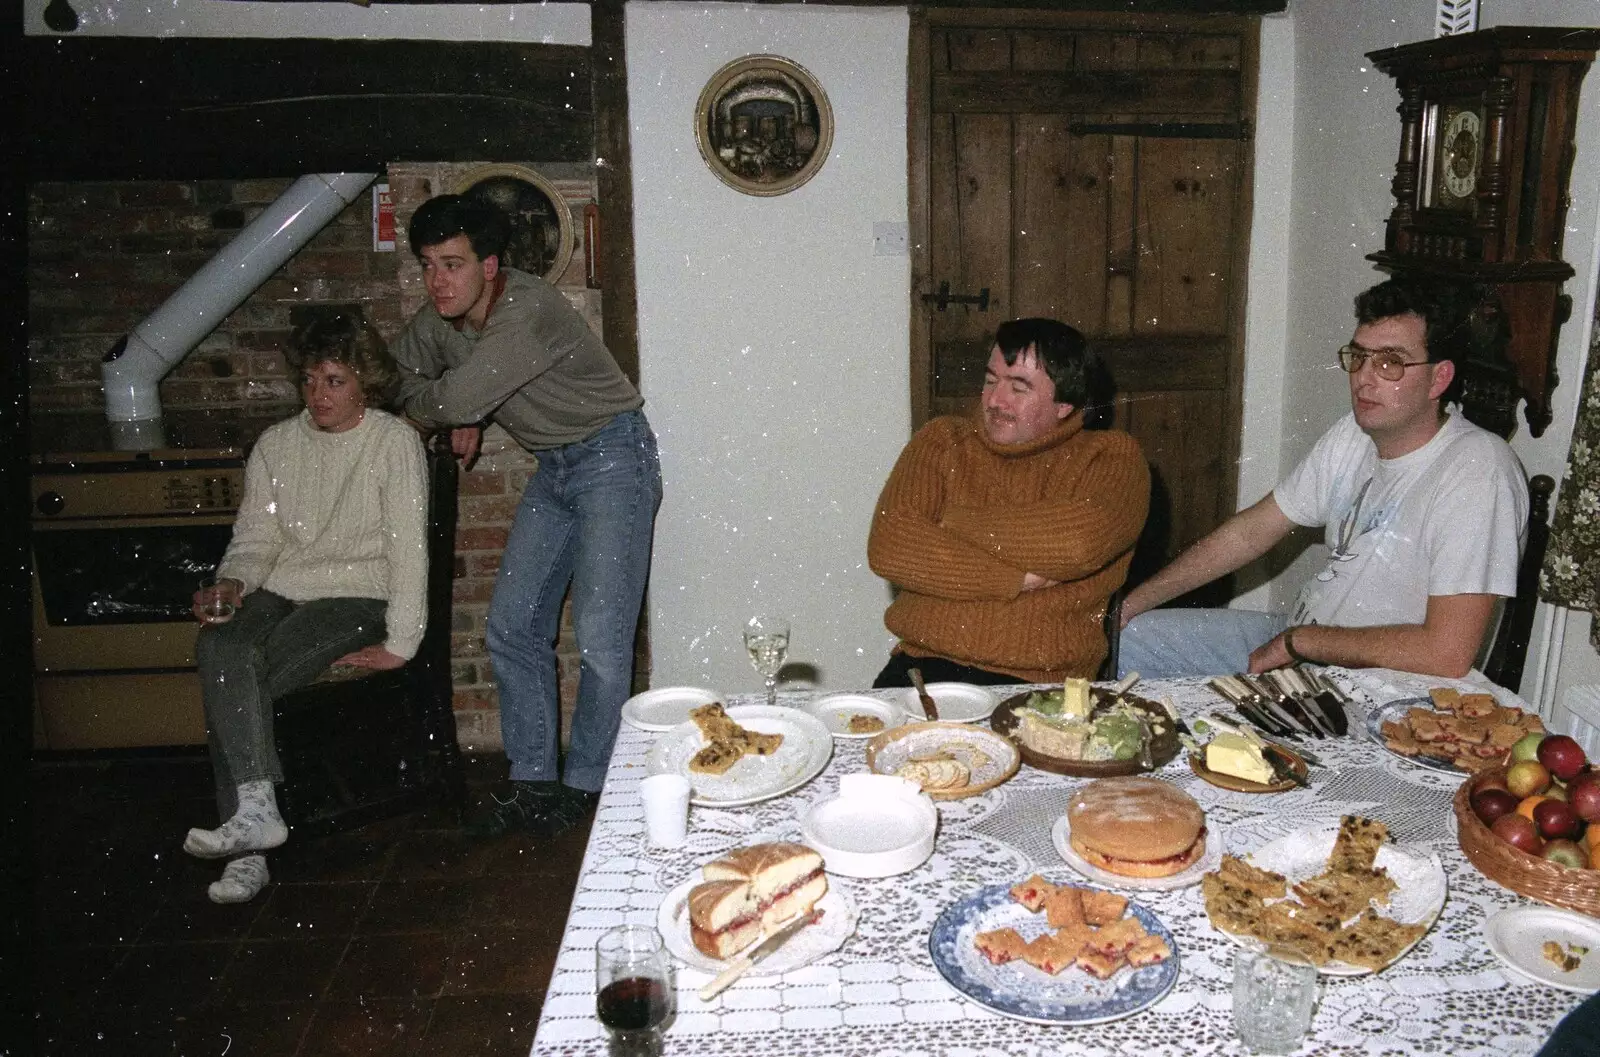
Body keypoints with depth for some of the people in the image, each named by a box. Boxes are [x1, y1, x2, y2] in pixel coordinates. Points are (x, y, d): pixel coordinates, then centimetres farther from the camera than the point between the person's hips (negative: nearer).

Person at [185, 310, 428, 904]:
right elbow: (254, 536, 15)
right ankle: (255, 809, -31)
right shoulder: (275, 445, 14)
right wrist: (231, 582, -8)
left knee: (237, 682, -26)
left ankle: (248, 832, -21)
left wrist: (400, 644, -14)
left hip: (355, 594, -5)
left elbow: (408, 548, -9)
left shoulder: (395, 442, -3)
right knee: (220, 647, -28)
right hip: (278, 591, 5)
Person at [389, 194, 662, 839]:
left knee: (599, 638, -11)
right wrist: (459, 415, 3)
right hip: (553, 469, 8)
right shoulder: (439, 321, 0)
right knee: (512, 628, 5)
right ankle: (533, 782, 15)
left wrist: (417, 402, -5)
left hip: (613, 457, -8)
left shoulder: (529, 310, -27)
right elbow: (400, 368, 20)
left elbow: (449, 401, -28)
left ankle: (585, 785, 6)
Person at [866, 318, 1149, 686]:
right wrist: (1020, 578, -8)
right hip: (923, 666, 1)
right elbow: (888, 545, -4)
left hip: (1040, 684, -1)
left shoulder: (1112, 457, 6)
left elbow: (1077, 543, -16)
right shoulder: (944, 441, 11)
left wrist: (952, 520, -4)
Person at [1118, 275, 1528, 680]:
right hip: (1301, 637, 8)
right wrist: (1128, 605, 2)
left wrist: (1297, 642, -19)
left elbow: (1448, 654, -30)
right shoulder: (1354, 433, 1)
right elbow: (1249, 531, 8)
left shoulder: (1478, 471, -24)